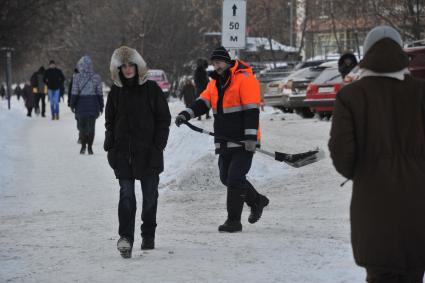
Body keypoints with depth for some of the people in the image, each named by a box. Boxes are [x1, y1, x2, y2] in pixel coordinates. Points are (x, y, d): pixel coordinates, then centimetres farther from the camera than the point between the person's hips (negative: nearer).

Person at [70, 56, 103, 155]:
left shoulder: (77, 77, -8)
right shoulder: (96, 77, -3)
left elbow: (74, 93, -6)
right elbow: (100, 93, 1)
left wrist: (72, 105, 3)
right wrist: (101, 106, 9)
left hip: (81, 105, -1)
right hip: (93, 105, 1)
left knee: (82, 126, 9)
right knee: (91, 127, 7)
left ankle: (83, 146, 11)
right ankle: (89, 147, 7)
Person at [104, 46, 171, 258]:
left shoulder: (151, 89, 0)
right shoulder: (116, 92, 8)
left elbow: (164, 119, 2)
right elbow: (110, 121, 16)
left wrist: (158, 145, -7)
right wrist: (110, 146, 4)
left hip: (148, 152, -1)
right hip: (123, 152, 1)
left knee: (150, 196, 8)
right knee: (126, 194, -12)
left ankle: (148, 237, 23)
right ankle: (125, 237, -19)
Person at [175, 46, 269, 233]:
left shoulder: (244, 79, -10)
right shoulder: (215, 83, 15)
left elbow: (252, 110, -16)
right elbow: (202, 103, 7)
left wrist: (251, 137, -21)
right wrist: (186, 115, -12)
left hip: (244, 142, -8)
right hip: (225, 141, 8)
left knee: (235, 178, -10)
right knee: (226, 178, 13)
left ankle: (234, 220, -1)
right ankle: (257, 201, 33)